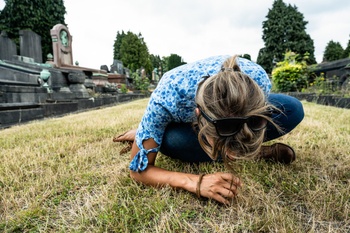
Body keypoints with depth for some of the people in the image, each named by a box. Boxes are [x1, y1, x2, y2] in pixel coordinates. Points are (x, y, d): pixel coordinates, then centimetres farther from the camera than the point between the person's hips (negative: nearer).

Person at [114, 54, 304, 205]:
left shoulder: (258, 78, -34)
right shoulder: (167, 98, -43)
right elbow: (138, 169, -32)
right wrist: (196, 183, -44)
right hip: (186, 122, -2)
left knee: (293, 110, -18)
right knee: (171, 140, -38)